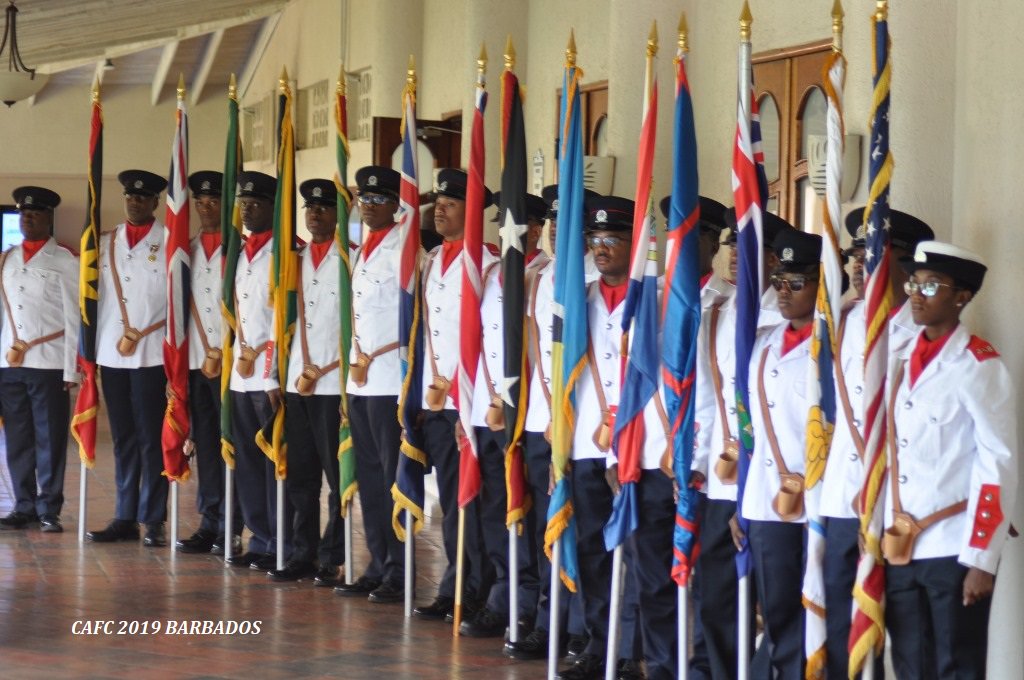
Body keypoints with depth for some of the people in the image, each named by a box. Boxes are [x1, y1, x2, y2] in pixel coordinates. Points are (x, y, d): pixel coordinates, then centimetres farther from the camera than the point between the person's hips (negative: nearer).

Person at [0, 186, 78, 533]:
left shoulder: (65, 261, 0)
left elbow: (73, 319, -2)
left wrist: (71, 370, -7)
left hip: (49, 363, -4)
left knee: (50, 440, -1)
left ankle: (49, 510, 4)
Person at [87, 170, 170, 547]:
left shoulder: (170, 242, -1)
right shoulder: (105, 243, 13)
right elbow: (95, 296, 14)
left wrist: (143, 336, -8)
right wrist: (92, 347, 7)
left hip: (153, 355, -4)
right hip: (112, 354, 4)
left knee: (152, 438, -3)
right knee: (123, 439, 9)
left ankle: (154, 520, 1)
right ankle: (125, 518, 13)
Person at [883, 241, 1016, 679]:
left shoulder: (980, 367, -9)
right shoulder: (900, 362, 11)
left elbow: (999, 466, -13)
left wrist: (981, 560, -16)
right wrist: (884, 535, 12)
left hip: (954, 551, -6)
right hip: (900, 548, 6)